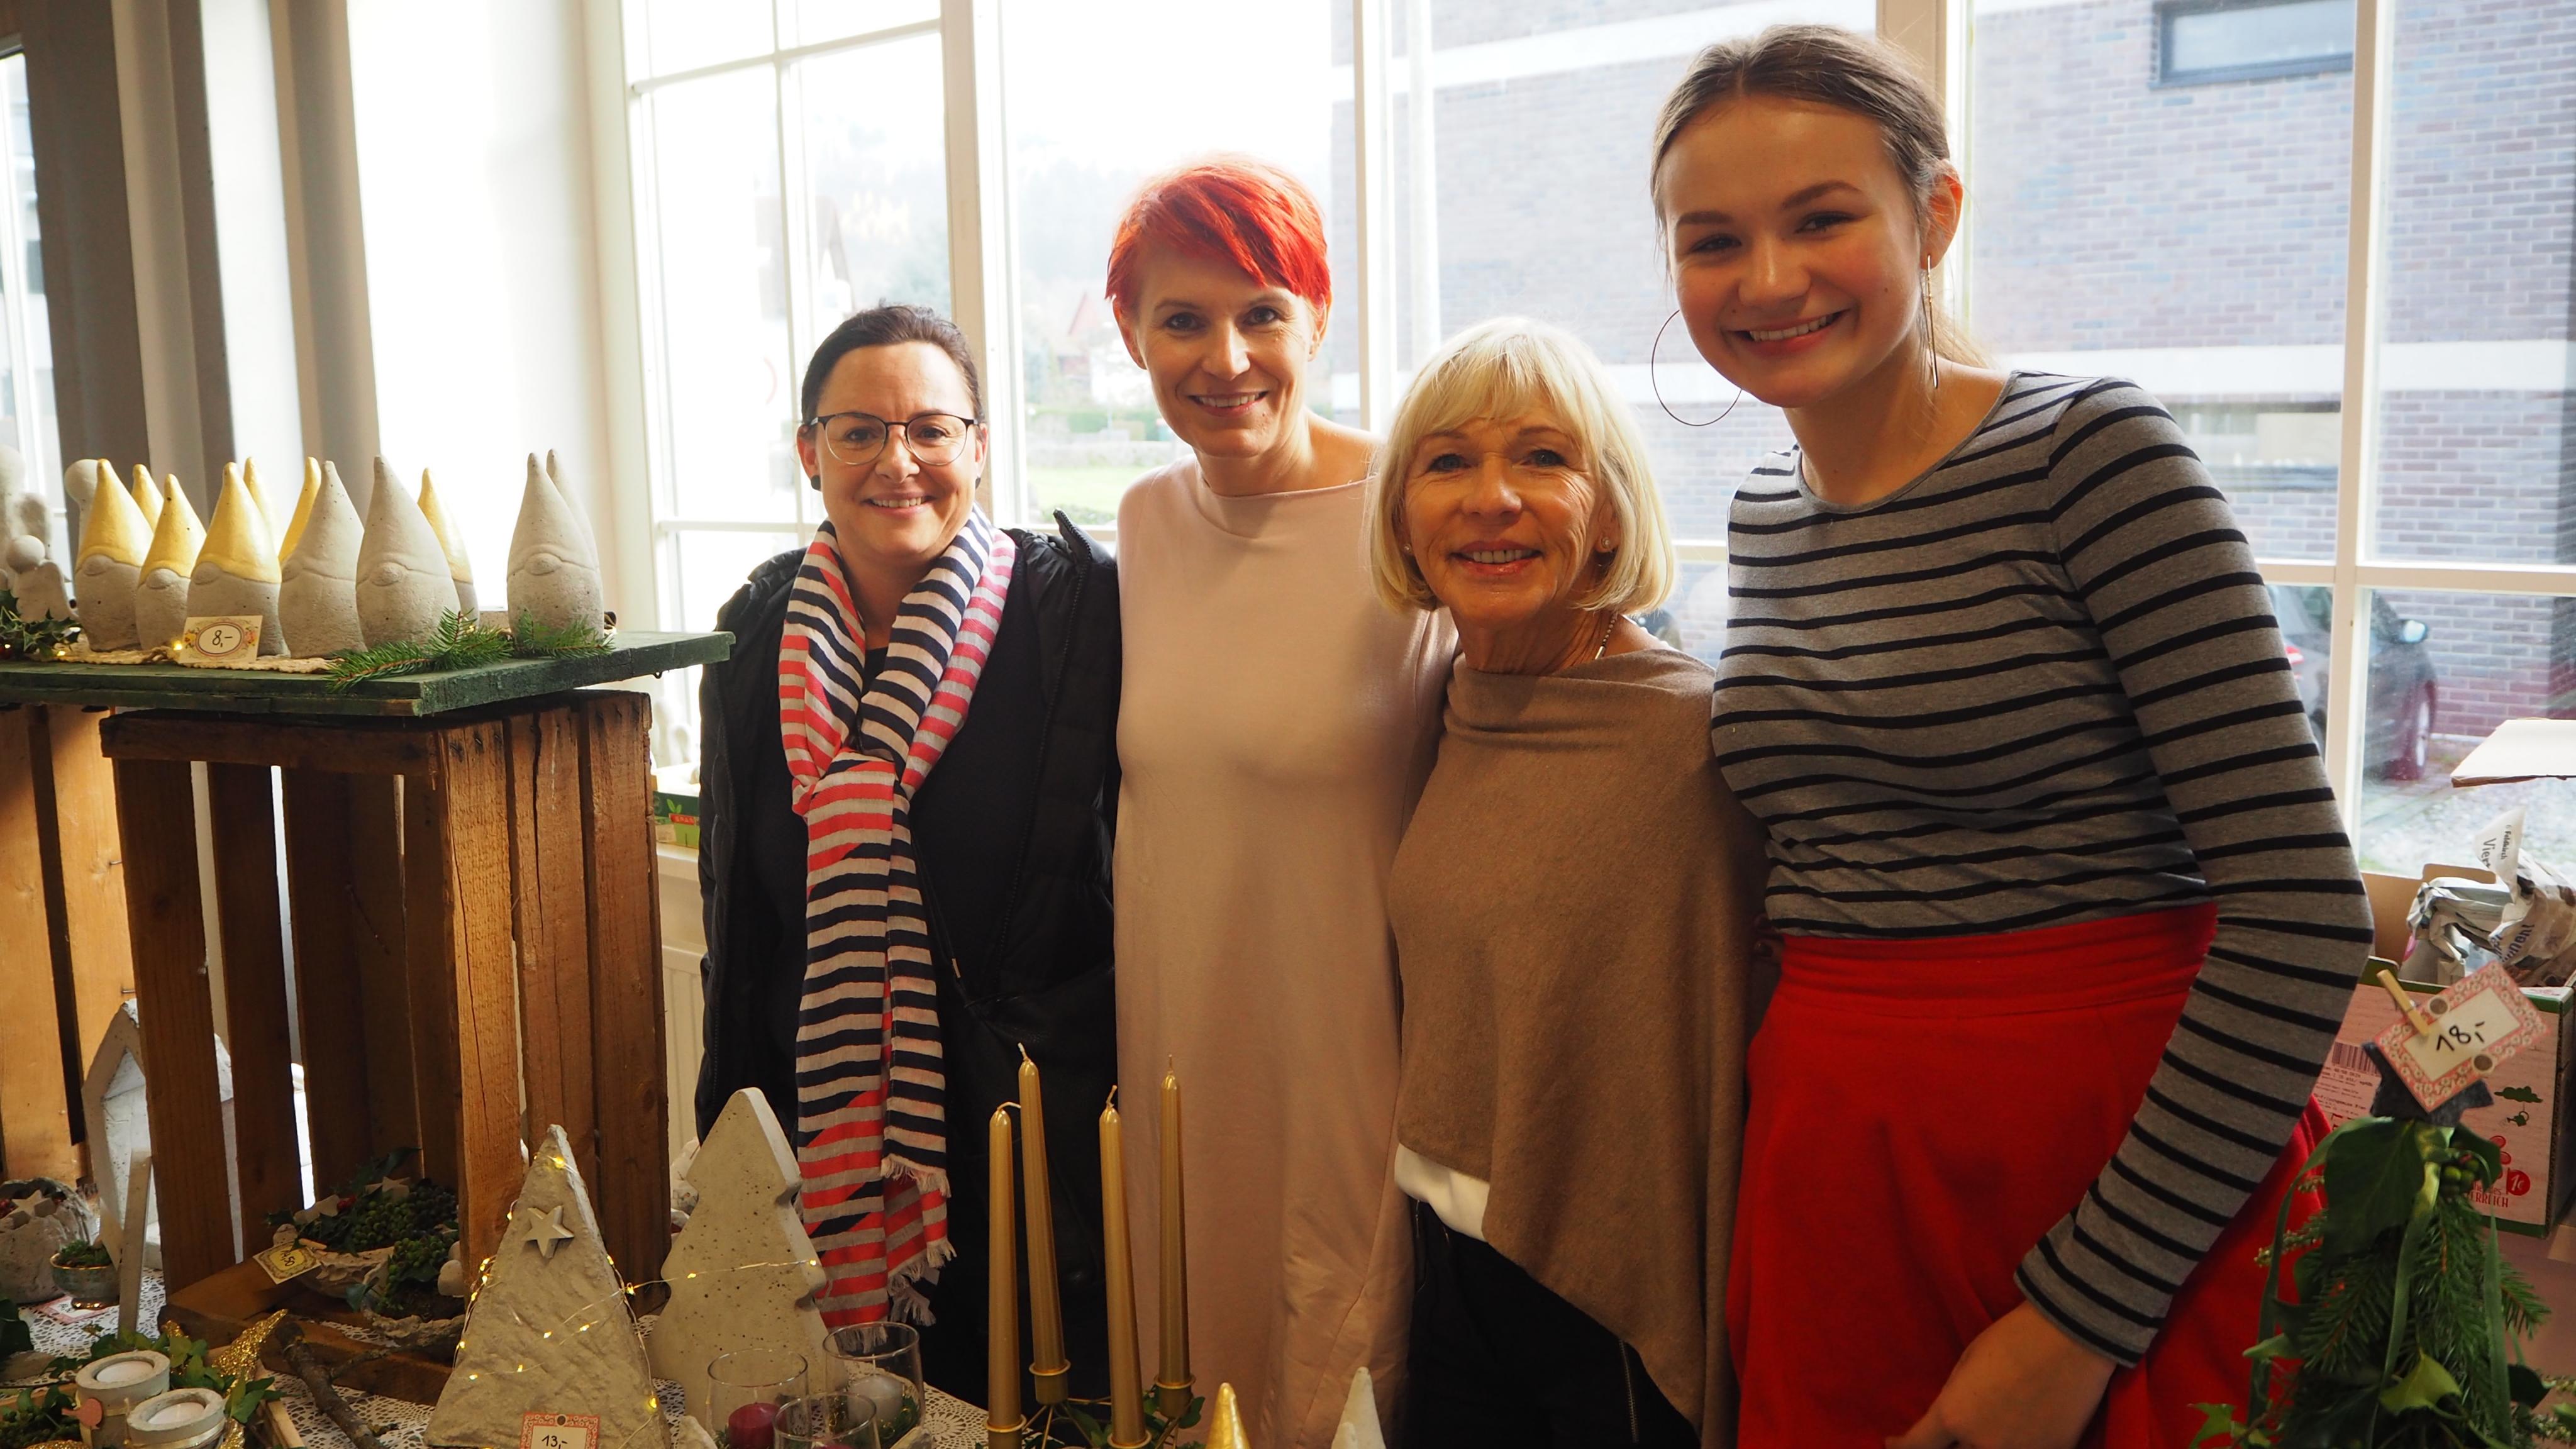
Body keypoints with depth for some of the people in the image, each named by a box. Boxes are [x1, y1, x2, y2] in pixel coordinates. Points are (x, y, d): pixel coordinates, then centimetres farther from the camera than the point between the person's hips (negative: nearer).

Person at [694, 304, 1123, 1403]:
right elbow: (736, 910, 11)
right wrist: (732, 1138, 12)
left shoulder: (1076, 605, -9)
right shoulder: (761, 634, 3)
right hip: (818, 1138, 3)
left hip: (1036, 1139, -3)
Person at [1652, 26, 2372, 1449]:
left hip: (2122, 1179, -5)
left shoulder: (2088, 452, -12)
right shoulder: (1762, 512, 7)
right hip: (1828, 1180, 6)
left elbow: (2302, 911, -17)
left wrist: (2081, 1313, -16)